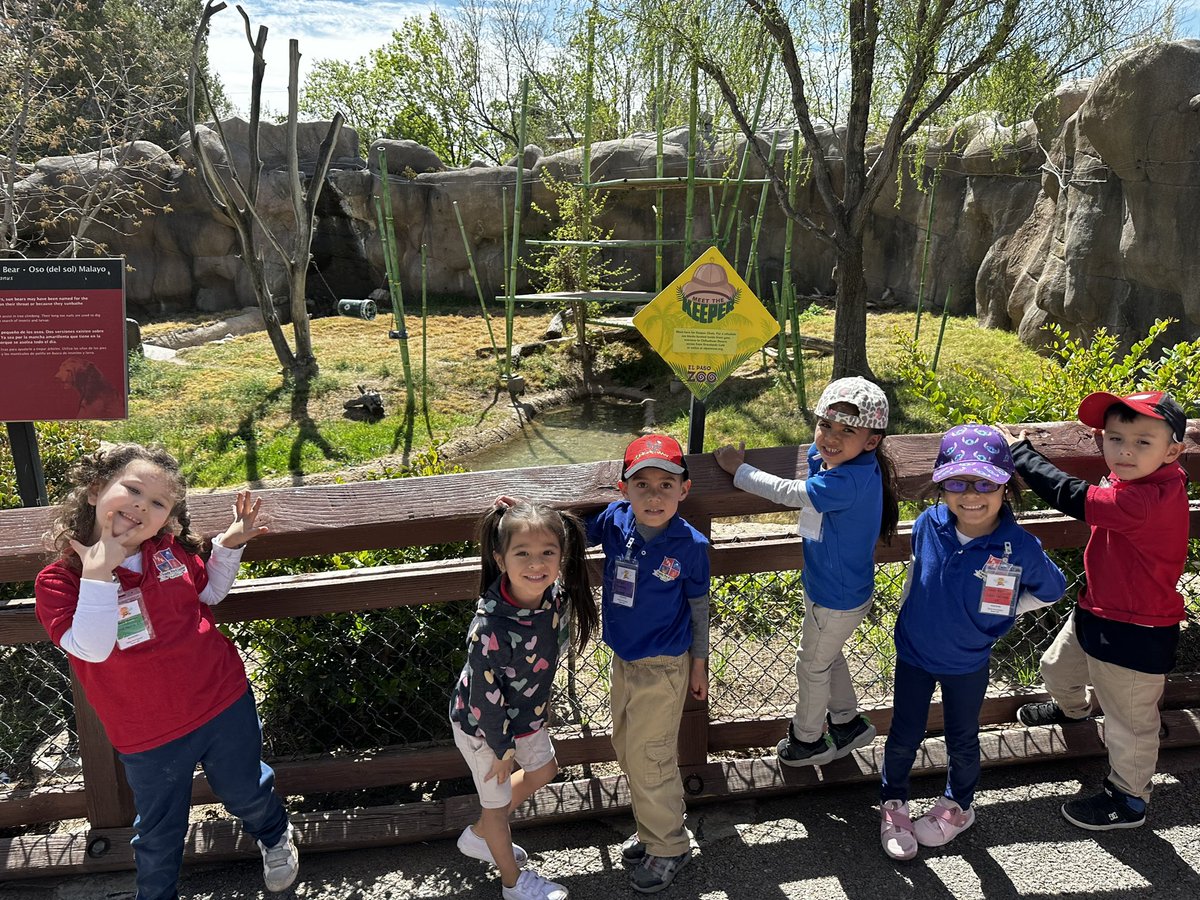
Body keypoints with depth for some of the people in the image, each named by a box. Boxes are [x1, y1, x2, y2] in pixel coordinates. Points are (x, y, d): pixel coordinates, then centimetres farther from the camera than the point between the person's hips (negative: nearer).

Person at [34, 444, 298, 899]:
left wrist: (229, 545, -3)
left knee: (247, 792, 24)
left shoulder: (172, 550, -6)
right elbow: (92, 649, -26)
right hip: (148, 738, -2)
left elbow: (209, 593, 12)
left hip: (225, 705, 2)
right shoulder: (57, 580, -13)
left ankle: (275, 835, 57)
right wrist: (98, 574, -30)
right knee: (159, 834, 19)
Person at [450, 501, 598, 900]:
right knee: (497, 800, 18)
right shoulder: (491, 628, -40)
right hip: (481, 724, -7)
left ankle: (478, 836, 53)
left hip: (527, 712, 7)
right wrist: (501, 749, -12)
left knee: (541, 771, 28)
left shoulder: (557, 594, -24)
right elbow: (486, 697, -27)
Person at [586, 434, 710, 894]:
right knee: (626, 750, 20)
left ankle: (669, 848, 30)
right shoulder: (614, 521, -13)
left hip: (663, 667, -5)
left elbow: (698, 608, -6)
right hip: (623, 660, 5)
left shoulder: (690, 544, -20)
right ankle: (651, 830, 44)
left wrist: (699, 664, 2)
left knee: (649, 761, 5)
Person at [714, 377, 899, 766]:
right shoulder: (826, 457, -12)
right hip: (826, 586, 9)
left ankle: (808, 740, 40)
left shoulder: (848, 481, -37)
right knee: (827, 655, 29)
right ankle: (848, 722, 51)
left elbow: (785, 493, -29)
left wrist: (738, 469, -16)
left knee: (812, 665, 15)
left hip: (838, 598, -8)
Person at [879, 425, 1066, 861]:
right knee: (904, 737, 17)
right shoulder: (928, 525, -19)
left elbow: (1052, 590, -4)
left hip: (967, 665, -1)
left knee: (962, 742, 22)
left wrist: (996, 614, -7)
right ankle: (893, 802, 43)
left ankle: (957, 807, 49)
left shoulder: (1021, 547, -24)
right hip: (913, 654, 1)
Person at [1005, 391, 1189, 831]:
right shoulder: (1154, 481, -8)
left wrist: (1019, 452, -23)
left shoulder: (1146, 501, -36)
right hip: (1095, 611, 10)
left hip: (1134, 634, -10)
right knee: (1057, 668, 32)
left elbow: (1070, 495, -33)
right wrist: (1113, 435, 1)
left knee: (1129, 721, 13)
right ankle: (1073, 708, 66)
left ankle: (1128, 801, 36)